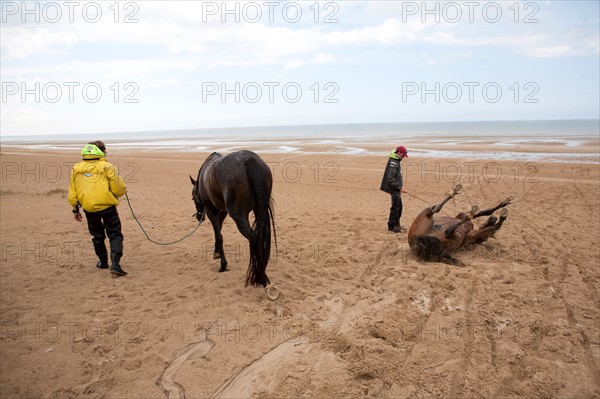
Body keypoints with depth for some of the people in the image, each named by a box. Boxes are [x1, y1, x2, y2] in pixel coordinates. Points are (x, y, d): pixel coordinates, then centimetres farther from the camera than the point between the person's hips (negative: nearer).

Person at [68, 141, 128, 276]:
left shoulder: (76, 169, 5)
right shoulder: (107, 167, -10)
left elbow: (72, 193, 9)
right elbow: (119, 189, -9)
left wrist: (75, 209, 19)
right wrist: (123, 189, 15)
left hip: (89, 208, 4)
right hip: (107, 206, -4)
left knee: (97, 235, 22)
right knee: (115, 235, 1)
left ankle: (102, 261, 32)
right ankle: (115, 263, -14)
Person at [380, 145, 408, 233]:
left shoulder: (396, 161, 13)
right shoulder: (393, 163, -19)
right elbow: (391, 179, -23)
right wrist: (399, 187, -20)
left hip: (396, 188, 10)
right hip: (394, 189, -10)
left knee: (399, 206, 16)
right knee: (395, 207, -5)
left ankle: (396, 224, 26)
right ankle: (391, 226, 2)